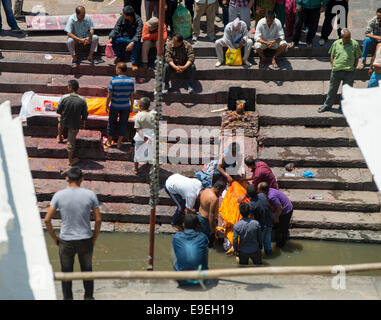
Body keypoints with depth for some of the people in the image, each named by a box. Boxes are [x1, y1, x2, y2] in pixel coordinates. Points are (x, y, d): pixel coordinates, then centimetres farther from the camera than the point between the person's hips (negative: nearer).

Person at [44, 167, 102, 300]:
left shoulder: (59, 195, -8)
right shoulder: (90, 194, -7)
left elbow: (47, 220, -8)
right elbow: (98, 220, -4)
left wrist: (54, 238, 5)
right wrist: (94, 239, 8)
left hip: (66, 241, -1)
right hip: (85, 240, 1)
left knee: (66, 273, 15)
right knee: (87, 271, 18)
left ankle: (67, 298, 22)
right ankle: (88, 297, 28)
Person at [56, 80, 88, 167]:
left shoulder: (64, 98, -21)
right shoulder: (82, 100, -19)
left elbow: (58, 111, -9)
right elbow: (85, 115, -8)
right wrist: (83, 123, 12)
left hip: (64, 122, 1)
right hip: (75, 125, -1)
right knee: (71, 141, 16)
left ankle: (59, 137, 58)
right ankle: (71, 160, 30)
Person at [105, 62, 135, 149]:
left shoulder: (113, 80, -17)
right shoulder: (131, 81, -9)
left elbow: (109, 95, -12)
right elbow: (132, 95, -3)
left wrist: (107, 105, 1)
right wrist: (131, 105, 10)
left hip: (114, 106, -1)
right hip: (126, 106, 1)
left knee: (111, 123, 14)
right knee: (123, 123, 13)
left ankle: (109, 142, 24)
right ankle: (119, 142, 20)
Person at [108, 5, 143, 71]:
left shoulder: (138, 20, -17)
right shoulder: (122, 18, -7)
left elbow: (138, 34, -27)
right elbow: (116, 29, -8)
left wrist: (132, 43, -45)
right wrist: (111, 38, -27)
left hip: (133, 40, -4)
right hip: (123, 38, 4)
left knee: (136, 44, -37)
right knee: (113, 41, -23)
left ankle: (134, 62, -15)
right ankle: (120, 56, 5)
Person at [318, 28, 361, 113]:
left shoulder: (355, 44, -2)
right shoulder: (336, 43, 3)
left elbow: (357, 58, 5)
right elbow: (332, 56, 12)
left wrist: (353, 68, -1)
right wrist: (333, 66, 3)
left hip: (349, 72, -1)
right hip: (336, 70, 1)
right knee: (332, 89, 11)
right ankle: (327, 105, 26)